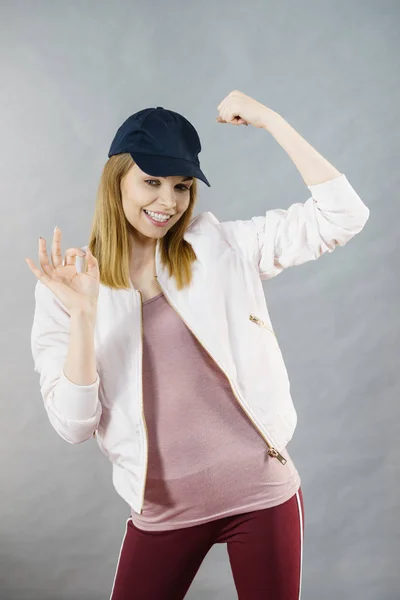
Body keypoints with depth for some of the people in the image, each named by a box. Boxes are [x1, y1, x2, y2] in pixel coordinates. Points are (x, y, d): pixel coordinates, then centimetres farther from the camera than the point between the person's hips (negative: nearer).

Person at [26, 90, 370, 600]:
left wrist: (269, 120, -10)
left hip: (262, 495, 0)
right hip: (162, 512, 0)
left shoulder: (223, 248, -1)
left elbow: (342, 215, -8)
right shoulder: (65, 286, -2)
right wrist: (83, 315, -21)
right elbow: (74, 426, -8)